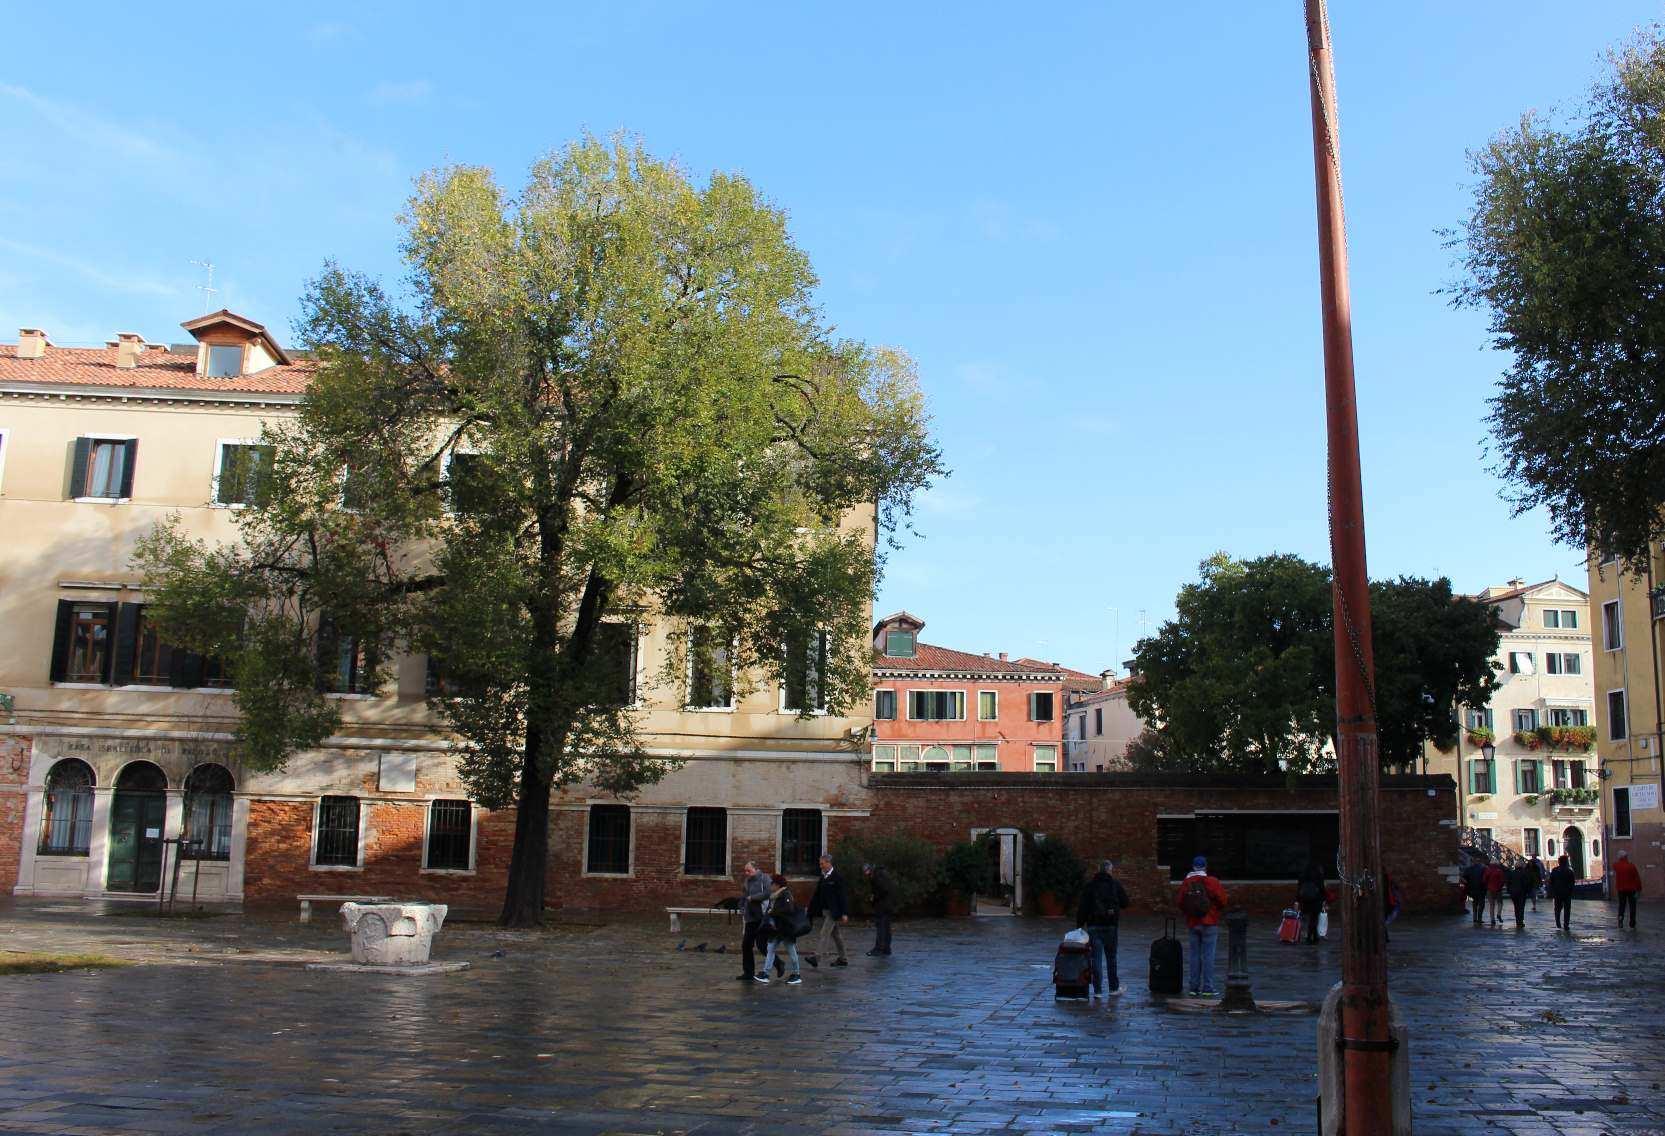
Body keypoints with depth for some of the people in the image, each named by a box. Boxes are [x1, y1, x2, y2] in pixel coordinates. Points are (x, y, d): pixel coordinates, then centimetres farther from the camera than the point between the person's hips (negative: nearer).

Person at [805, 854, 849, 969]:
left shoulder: (837, 877, -13)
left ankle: (816, 957, -21)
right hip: (825, 910, 8)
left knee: (824, 933, -15)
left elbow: (843, 895, -14)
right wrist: (811, 911, 10)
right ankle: (842, 959, 22)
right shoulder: (823, 877, 10)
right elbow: (817, 895, 13)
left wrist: (844, 913, -18)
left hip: (833, 911, -8)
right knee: (835, 934, 14)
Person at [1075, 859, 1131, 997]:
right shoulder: (1116, 884, -1)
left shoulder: (1089, 885, 1)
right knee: (1111, 957, 14)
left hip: (1093, 925, 0)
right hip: (1110, 925, 0)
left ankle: (1098, 990, 0)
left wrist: (1079, 925, 3)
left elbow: (1082, 908, -1)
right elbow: (1125, 903, 3)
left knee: (1096, 958, 2)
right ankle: (1113, 987, 22)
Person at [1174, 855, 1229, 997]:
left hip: (1192, 923, 4)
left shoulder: (1185, 883, 2)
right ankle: (1207, 987, -2)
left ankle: (1194, 987, 11)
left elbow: (1178, 901, 1)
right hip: (1209, 923, -3)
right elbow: (1222, 900, -10)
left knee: (1195, 955, 10)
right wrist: (1217, 909, 10)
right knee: (1208, 955, -1)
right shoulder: (1211, 882, -8)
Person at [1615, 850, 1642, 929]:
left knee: (1621, 905, 17)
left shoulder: (1616, 865, -3)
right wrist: (1639, 889, -4)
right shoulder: (1631, 866, -15)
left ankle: (1620, 916, -11)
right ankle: (1632, 925, 8)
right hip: (1631, 889, -3)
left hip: (1620, 889, 3)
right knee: (1632, 907, 7)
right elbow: (1637, 878, -12)